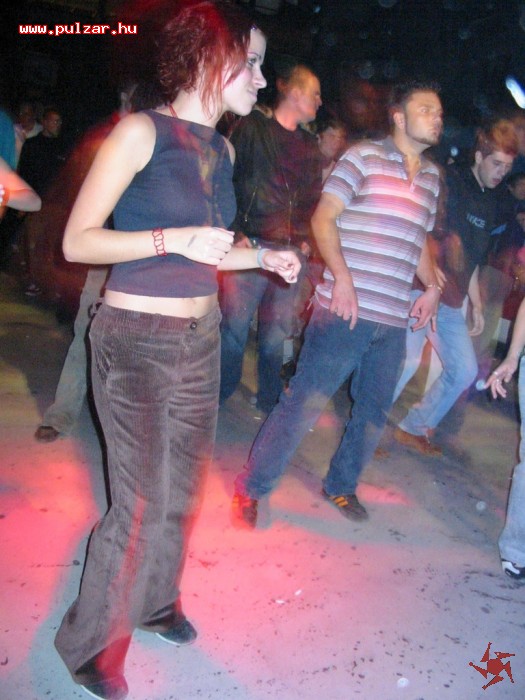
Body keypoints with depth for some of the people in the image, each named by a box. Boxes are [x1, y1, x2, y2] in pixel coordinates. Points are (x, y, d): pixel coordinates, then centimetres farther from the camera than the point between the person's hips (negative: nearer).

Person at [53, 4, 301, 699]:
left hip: (201, 337, 7)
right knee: (142, 506, -1)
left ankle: (156, 601, 42)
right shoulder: (141, 131, -12)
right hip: (136, 339, -7)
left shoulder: (221, 148, 9)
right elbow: (78, 240, -13)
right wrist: (175, 239, -22)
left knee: (182, 489, 17)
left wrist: (263, 256, 5)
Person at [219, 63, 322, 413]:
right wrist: (237, 234, -9)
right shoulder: (253, 128, 4)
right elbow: (228, 182, -2)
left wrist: (306, 239, 7)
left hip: (291, 253, 4)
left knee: (276, 335, 6)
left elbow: (314, 198, 20)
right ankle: (217, 398, 12)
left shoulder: (310, 145, 20)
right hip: (250, 245, -4)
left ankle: (269, 403, 21)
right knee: (234, 328, -4)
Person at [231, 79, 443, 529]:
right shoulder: (365, 155, -1)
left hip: (394, 321, 7)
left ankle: (341, 486, 34)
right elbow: (324, 217, -7)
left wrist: (432, 287, 13)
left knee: (374, 413, 14)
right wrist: (341, 277, -18)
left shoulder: (431, 176, 18)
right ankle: (251, 489, 9)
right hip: (346, 310, -6)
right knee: (305, 401, -5)